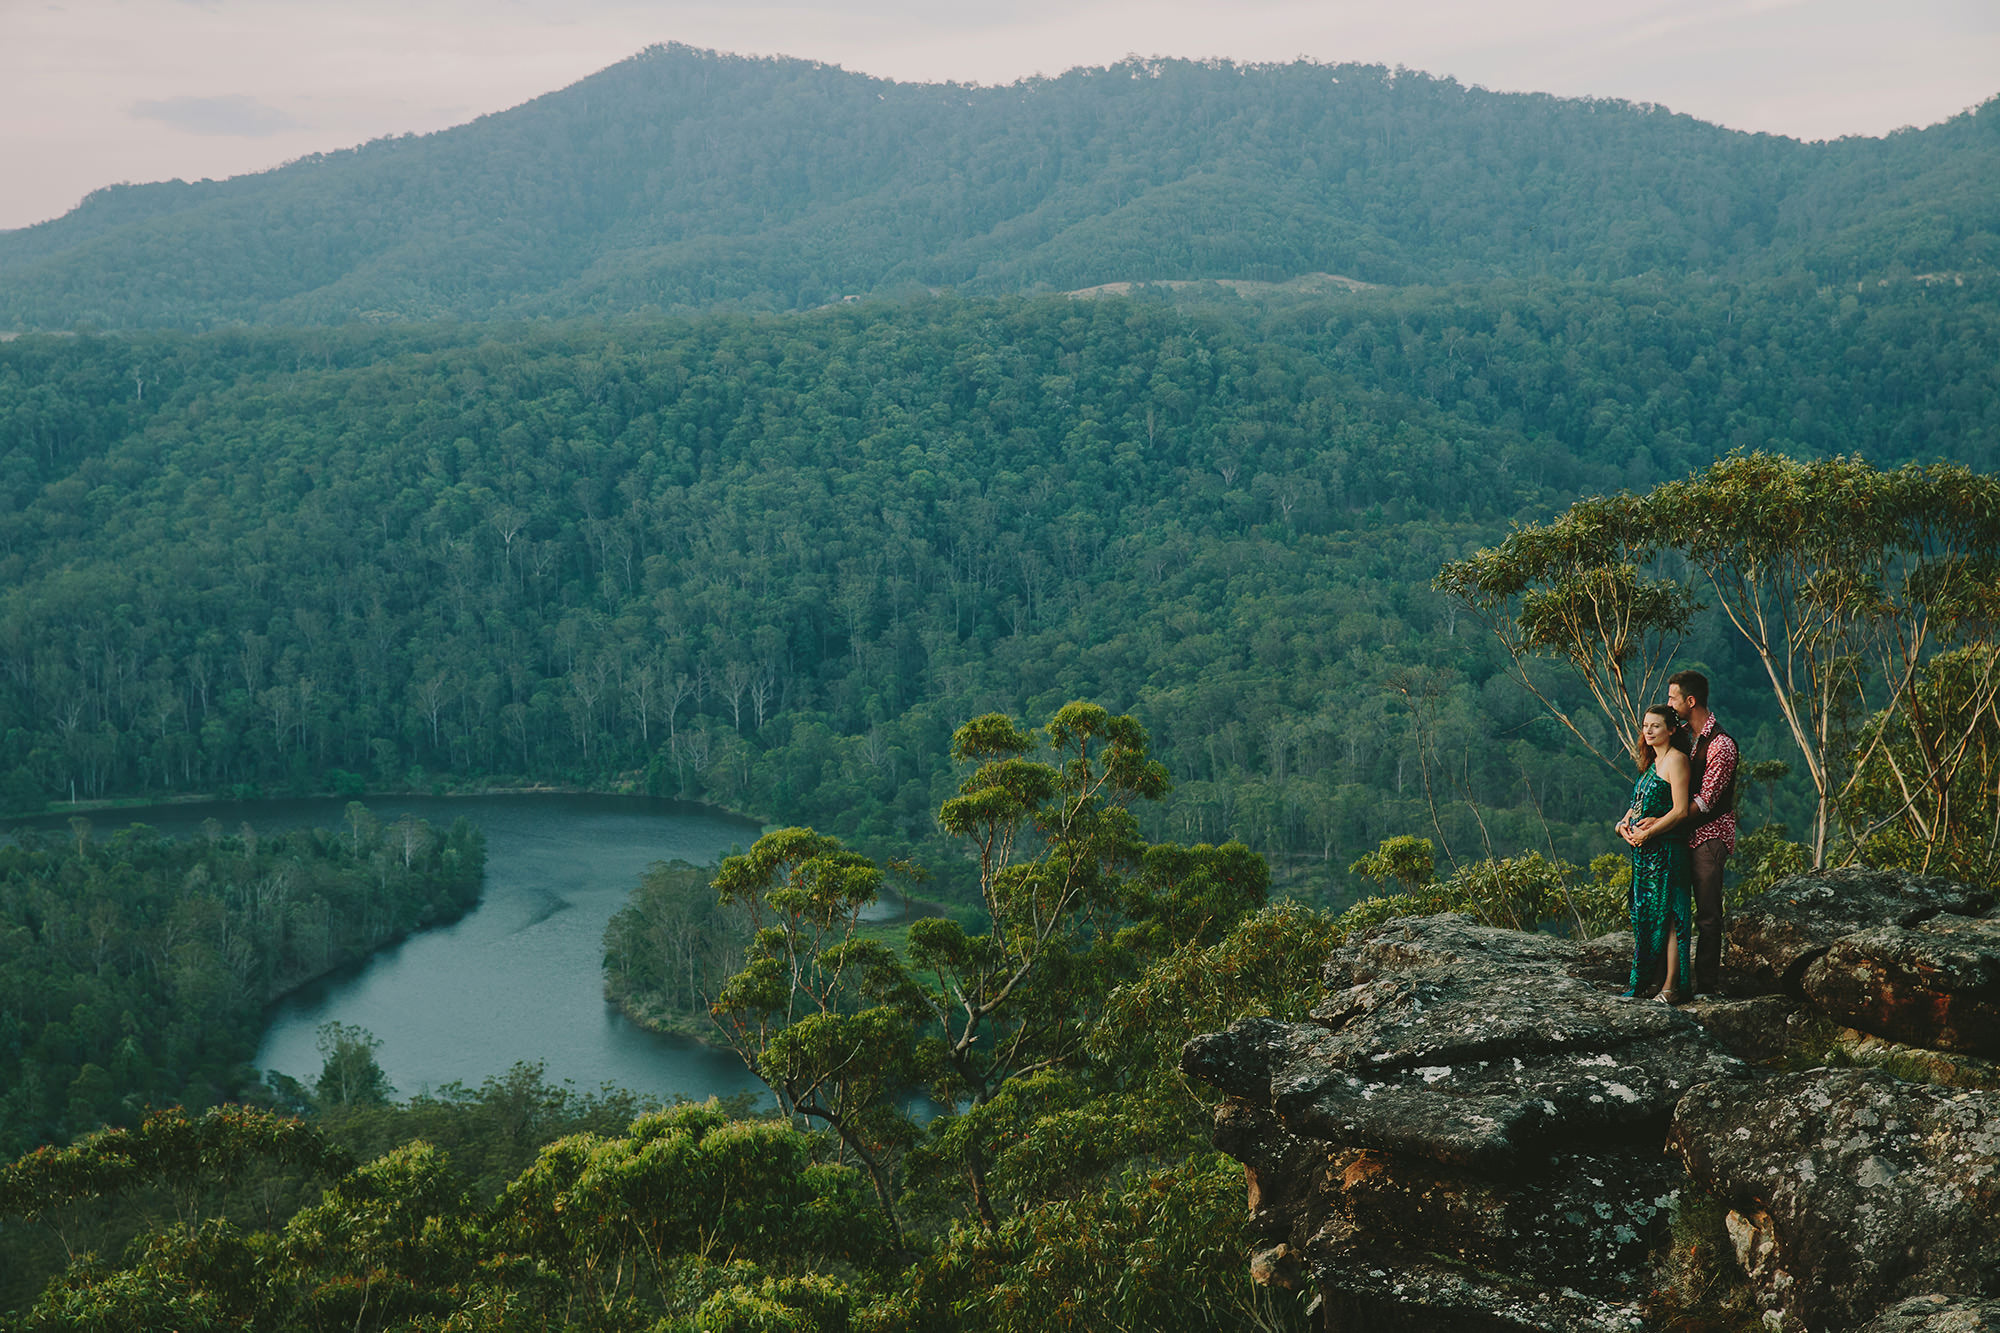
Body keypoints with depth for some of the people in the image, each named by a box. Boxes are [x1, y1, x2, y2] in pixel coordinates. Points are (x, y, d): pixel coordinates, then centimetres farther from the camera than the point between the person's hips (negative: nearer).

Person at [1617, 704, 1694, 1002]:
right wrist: (1624, 824, 2)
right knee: (1644, 914, 10)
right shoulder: (1651, 762, 18)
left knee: (1666, 916, -7)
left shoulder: (1676, 760, -10)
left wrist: (1648, 832, -15)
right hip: (1644, 851, 9)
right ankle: (1643, 982, 16)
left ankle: (1672, 986, -5)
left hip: (1667, 850, -9)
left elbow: (1681, 810, -16)